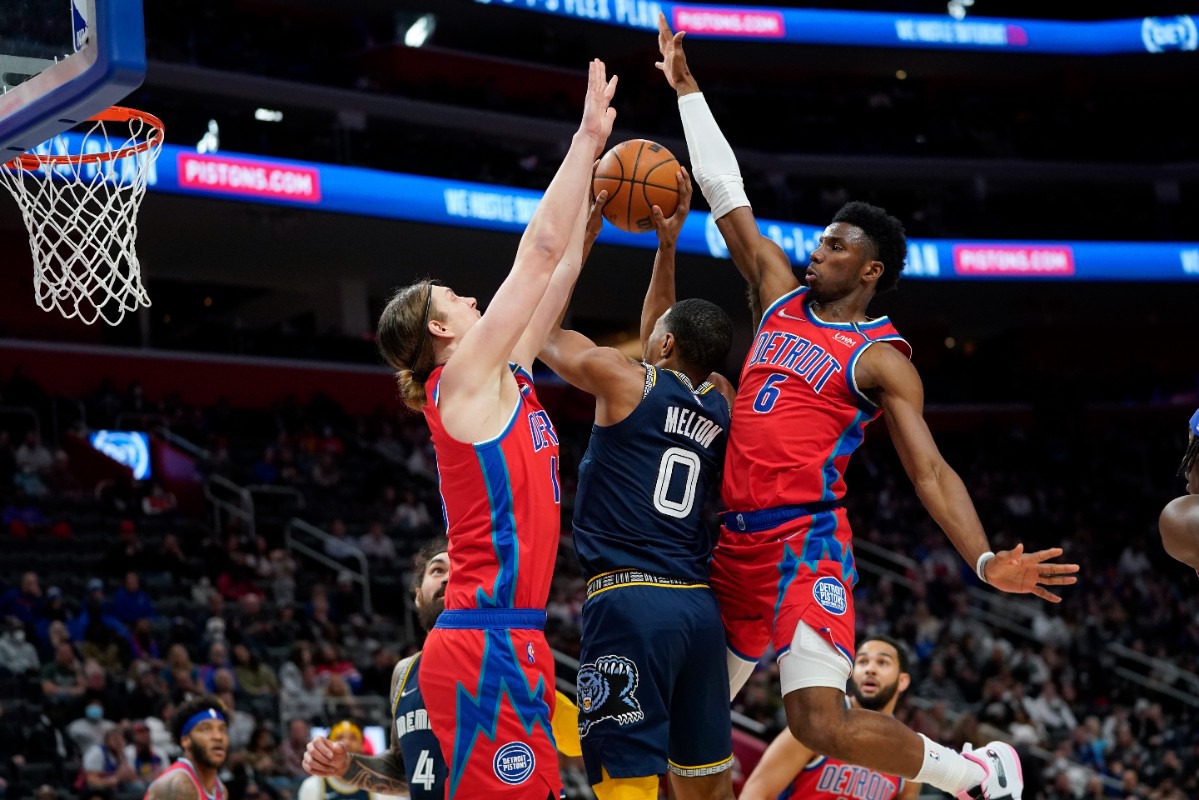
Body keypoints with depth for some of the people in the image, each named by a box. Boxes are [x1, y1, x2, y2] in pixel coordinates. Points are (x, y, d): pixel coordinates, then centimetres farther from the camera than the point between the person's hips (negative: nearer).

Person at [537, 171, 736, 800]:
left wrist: (587, 228, 18)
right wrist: (667, 246, 33)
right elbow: (662, 353, 34)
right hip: (698, 606, 7)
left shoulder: (624, 382, -3)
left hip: (629, 601, -7)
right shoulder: (721, 405, 14)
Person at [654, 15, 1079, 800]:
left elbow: (930, 471, -10)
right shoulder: (780, 297, 14)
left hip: (805, 544, -7)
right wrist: (687, 89, 20)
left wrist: (986, 561, -26)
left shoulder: (883, 359, -3)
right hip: (737, 542, 7)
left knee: (824, 724, -21)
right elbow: (727, 200, 18)